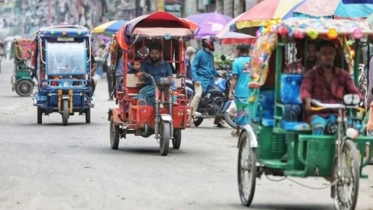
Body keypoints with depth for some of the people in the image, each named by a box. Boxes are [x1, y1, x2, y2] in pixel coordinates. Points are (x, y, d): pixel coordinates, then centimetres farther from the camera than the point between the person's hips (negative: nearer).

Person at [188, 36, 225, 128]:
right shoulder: (200, 54, -5)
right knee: (198, 94, -27)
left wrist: (218, 75, 16)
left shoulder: (211, 55, 16)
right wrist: (196, 79, -18)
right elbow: (194, 66, -9)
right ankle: (190, 116, -25)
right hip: (201, 79, -7)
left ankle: (217, 119, 16)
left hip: (210, 79, 8)